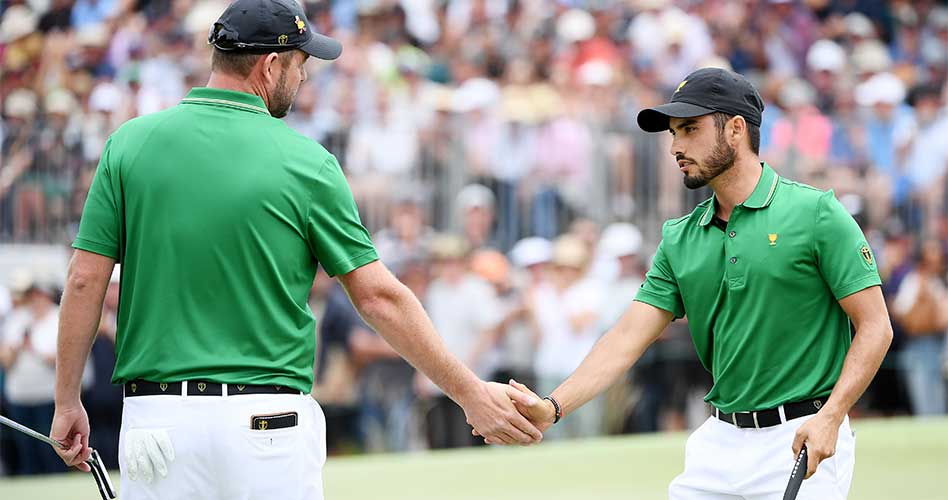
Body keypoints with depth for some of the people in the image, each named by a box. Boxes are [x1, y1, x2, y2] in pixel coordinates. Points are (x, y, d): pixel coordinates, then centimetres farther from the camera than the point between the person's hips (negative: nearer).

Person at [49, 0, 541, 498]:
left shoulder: (131, 143, 1)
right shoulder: (306, 163, -3)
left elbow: (85, 282, -1)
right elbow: (379, 297, -3)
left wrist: (67, 402, 9)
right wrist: (470, 393, 4)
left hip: (156, 418, 2)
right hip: (270, 420, -1)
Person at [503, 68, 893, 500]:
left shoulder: (814, 213, -7)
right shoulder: (680, 240, 10)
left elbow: (874, 326, -8)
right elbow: (629, 337, 3)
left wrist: (830, 417, -20)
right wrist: (553, 408, -12)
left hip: (803, 446, -5)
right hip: (718, 443, 5)